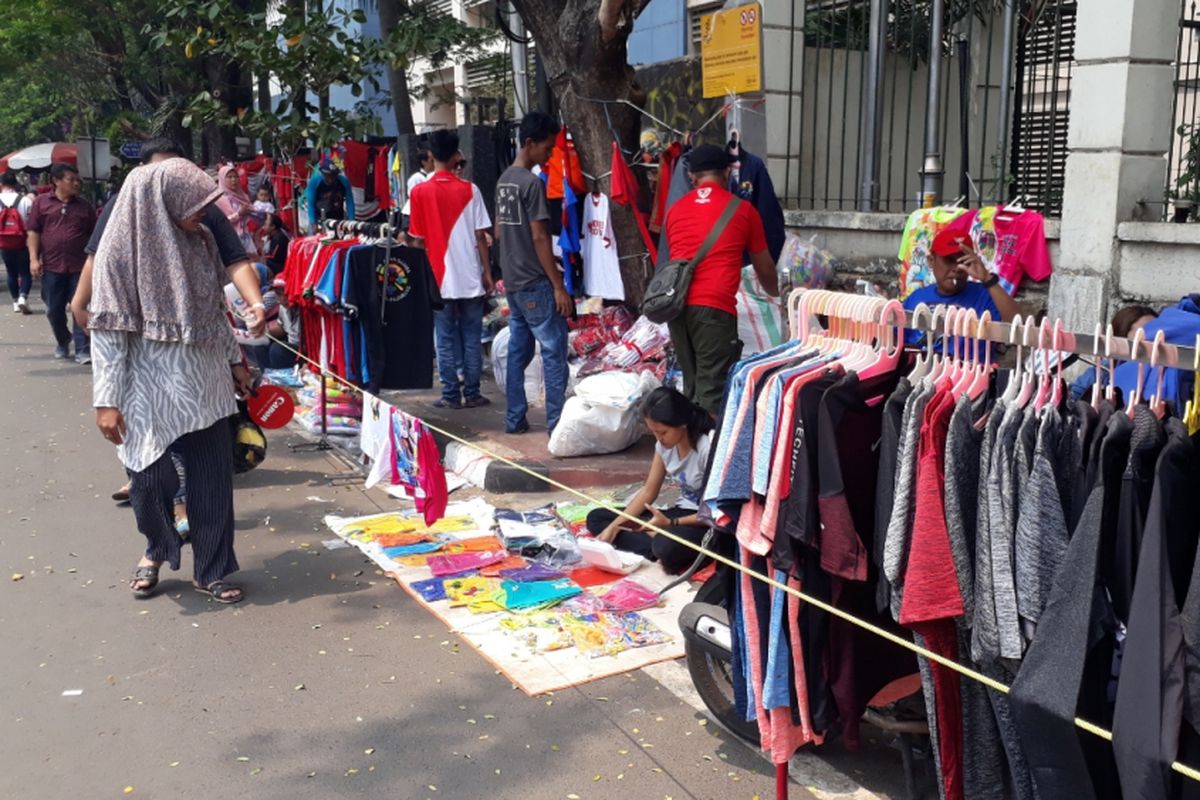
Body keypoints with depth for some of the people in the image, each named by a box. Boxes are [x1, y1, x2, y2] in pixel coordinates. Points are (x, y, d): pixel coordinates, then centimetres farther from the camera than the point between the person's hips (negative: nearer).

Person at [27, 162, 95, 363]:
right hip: (51, 266, 0)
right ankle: (62, 342, 31)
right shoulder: (42, 202, 4)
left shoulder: (84, 206, 8)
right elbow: (33, 232, 2)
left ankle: (82, 351, 0)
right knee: (54, 310, 9)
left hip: (79, 267, 0)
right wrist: (34, 258, -6)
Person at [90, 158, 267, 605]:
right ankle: (156, 550, 36)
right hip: (150, 390, -4)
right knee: (151, 482, 5)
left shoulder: (200, 240, 2)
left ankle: (211, 570, 23)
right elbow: (107, 332, -12)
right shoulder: (122, 248, -13)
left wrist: (234, 360, 16)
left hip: (206, 385, 5)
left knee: (213, 478, 7)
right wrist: (106, 400, -13)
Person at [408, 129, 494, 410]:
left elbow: (418, 240, 0)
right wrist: (487, 272, 5)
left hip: (439, 279, 0)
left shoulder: (419, 192, -3)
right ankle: (472, 393, 11)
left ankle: (451, 395, 9)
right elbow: (480, 236, -3)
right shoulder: (470, 190, -4)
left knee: (446, 340, 6)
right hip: (470, 278, 0)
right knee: (472, 339, 8)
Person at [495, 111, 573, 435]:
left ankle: (515, 419, 16)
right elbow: (539, 238, -18)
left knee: (518, 351, 12)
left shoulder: (504, 180, 12)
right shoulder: (532, 183, -15)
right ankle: (556, 422, -3)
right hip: (535, 284, -9)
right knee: (554, 351, -4)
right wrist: (559, 286, -16)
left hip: (512, 281, 9)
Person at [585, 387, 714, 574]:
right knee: (596, 518, -1)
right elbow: (648, 492, 6)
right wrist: (614, 526, -6)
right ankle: (655, 550, -19)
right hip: (681, 512, 9)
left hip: (709, 522, -9)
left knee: (667, 547, -44)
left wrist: (670, 523, -28)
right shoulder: (664, 444, -2)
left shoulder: (708, 446, -24)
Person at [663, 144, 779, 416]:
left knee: (691, 385, 15)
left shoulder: (675, 209, 19)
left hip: (675, 303, 5)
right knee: (712, 388, -4)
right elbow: (764, 267, 22)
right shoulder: (742, 209, 10)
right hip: (713, 306, -5)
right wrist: (776, 295, 40)